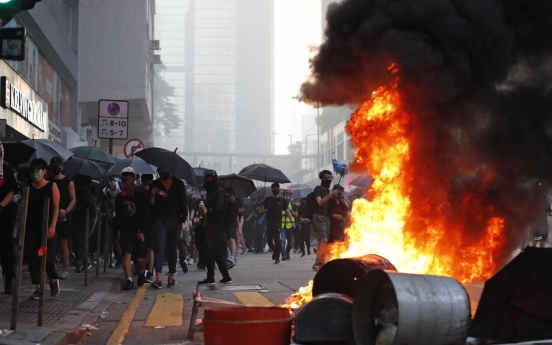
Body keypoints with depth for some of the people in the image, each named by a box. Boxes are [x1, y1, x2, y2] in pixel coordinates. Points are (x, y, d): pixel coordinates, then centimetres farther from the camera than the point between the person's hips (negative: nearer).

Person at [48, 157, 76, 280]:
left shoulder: (68, 182, 0)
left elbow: (73, 199, -5)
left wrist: (66, 210, -22)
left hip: (63, 216, -3)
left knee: (63, 243, -2)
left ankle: (65, 270, 1)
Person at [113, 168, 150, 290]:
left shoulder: (140, 195, -3)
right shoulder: (119, 197, 6)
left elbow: (146, 214, -4)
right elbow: (117, 216, 14)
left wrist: (143, 230, -12)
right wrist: (116, 231, 10)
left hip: (138, 231, -2)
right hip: (125, 230, 2)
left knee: (140, 258, 3)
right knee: (126, 254, -12)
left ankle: (141, 273, 34)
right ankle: (129, 280, -11)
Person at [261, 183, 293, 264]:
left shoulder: (282, 200, 5)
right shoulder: (268, 200, 8)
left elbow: (287, 211, 5)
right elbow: (263, 210, 7)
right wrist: (261, 205, -15)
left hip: (278, 222, -2)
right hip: (269, 222, 2)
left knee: (277, 239, -10)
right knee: (269, 239, 2)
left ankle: (277, 258, -1)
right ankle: (275, 251, 32)